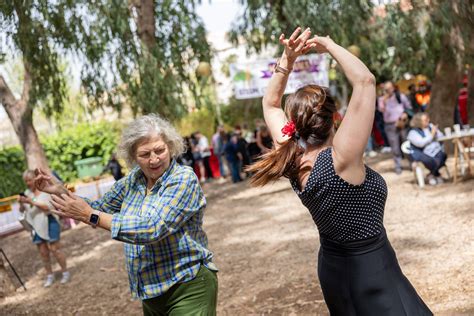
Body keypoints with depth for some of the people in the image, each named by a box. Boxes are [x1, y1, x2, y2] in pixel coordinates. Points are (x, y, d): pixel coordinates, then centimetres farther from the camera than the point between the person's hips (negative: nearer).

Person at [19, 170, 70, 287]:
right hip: (36, 226, 5)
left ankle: (65, 273, 11)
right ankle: (49, 276, 19)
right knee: (43, 253, 8)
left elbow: (48, 207, -18)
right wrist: (21, 203, -15)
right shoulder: (27, 193, 8)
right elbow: (22, 210, 7)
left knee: (55, 249, -3)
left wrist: (32, 202, -25)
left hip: (49, 223, -5)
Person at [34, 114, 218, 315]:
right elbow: (98, 208, 15)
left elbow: (152, 229, -28)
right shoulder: (132, 181, 3)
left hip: (188, 287, -6)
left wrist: (90, 216, -26)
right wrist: (59, 191, 1)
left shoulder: (183, 179, -17)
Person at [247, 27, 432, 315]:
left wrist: (287, 60, -4)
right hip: (370, 274, -7)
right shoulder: (340, 159, -28)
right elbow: (365, 81, -32)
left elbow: (270, 104, 5)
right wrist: (329, 45, -20)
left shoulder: (291, 160, -10)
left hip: (333, 268, 7)